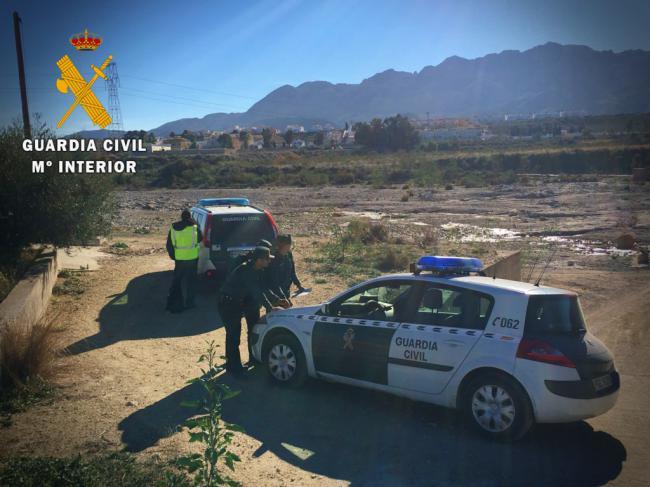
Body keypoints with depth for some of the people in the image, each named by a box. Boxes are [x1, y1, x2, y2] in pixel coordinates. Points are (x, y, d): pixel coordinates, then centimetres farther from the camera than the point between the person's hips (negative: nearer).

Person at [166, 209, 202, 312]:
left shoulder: (173, 228, -1)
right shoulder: (194, 227, -11)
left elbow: (169, 245, 4)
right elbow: (200, 239, 6)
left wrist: (172, 256, 15)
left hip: (179, 259, 2)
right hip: (192, 258, -2)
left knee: (176, 281, 15)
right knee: (190, 281, 11)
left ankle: (173, 303, 15)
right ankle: (189, 303, 17)